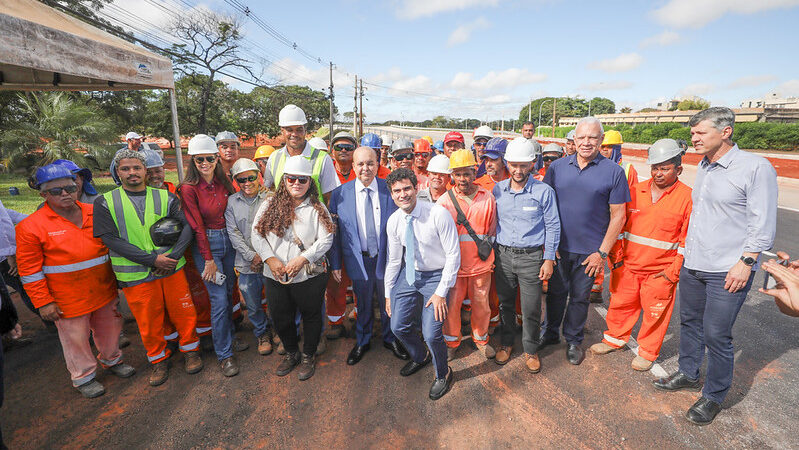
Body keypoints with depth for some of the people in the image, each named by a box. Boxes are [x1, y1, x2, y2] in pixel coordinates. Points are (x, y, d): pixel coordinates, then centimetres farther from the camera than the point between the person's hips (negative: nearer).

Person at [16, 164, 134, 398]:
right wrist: (43, 302, -8)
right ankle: (84, 376, 32)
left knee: (109, 327, 19)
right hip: (69, 299, -4)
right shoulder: (31, 226, -10)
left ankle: (112, 360, 43)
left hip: (105, 290, 4)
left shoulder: (95, 213, 1)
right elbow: (29, 270, -7)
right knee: (76, 337, 10)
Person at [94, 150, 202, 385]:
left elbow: (187, 227, -1)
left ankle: (190, 349, 32)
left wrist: (172, 256, -16)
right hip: (136, 275, 0)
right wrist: (153, 259, -17)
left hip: (173, 269, 1)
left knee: (184, 313, 8)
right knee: (148, 322, 11)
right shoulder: (105, 203, 0)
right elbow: (111, 239, -9)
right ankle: (159, 360, 34)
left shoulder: (165, 197, 4)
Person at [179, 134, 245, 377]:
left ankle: (228, 338, 34)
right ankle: (224, 354, 12)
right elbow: (197, 227, -11)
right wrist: (209, 260, -10)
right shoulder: (188, 188, -11)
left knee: (228, 293, 14)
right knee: (219, 299, -3)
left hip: (229, 240, 5)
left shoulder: (224, 181, 3)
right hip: (206, 244, -5)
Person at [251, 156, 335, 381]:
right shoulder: (270, 205, 2)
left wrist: (303, 259, -20)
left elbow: (326, 239, -10)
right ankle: (291, 354, 43)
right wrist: (271, 259, -13)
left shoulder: (317, 208, -5)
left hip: (309, 276, -2)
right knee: (281, 319, 17)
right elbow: (257, 234, -1)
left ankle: (308, 357, 37)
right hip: (276, 277, 3)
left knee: (311, 316, 13)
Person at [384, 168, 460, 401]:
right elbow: (393, 259, 7)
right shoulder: (393, 221, -5)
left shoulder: (439, 215, -21)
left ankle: (443, 373, 24)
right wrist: (388, 293, 10)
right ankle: (421, 356, 42)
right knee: (398, 327, 7)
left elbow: (453, 255, -16)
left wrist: (441, 292, -17)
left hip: (436, 276, -5)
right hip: (409, 274, 5)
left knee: (431, 333, -11)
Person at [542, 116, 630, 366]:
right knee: (555, 292, 15)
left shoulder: (613, 172, -5)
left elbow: (618, 216, -4)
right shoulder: (557, 167, 2)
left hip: (589, 250, -1)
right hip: (557, 246, 2)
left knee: (580, 297, 14)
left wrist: (602, 252, -8)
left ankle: (573, 340, 34)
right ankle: (550, 333, 35)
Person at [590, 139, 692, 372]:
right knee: (621, 303, 15)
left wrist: (673, 271, -9)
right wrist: (615, 256, 5)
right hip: (627, 265, 3)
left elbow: (688, 238, -6)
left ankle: (647, 352, 29)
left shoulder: (687, 197, -6)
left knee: (655, 312, 9)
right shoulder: (635, 191, 3)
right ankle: (615, 339, 36)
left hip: (660, 271, -3)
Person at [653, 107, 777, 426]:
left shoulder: (756, 167, -11)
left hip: (727, 271, -7)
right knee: (689, 322, 18)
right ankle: (688, 374, 38)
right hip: (692, 265, 7)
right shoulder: (703, 166, 10)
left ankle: (714, 396, 22)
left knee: (716, 335, 2)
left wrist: (745, 262, -18)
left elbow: (763, 223, -13)